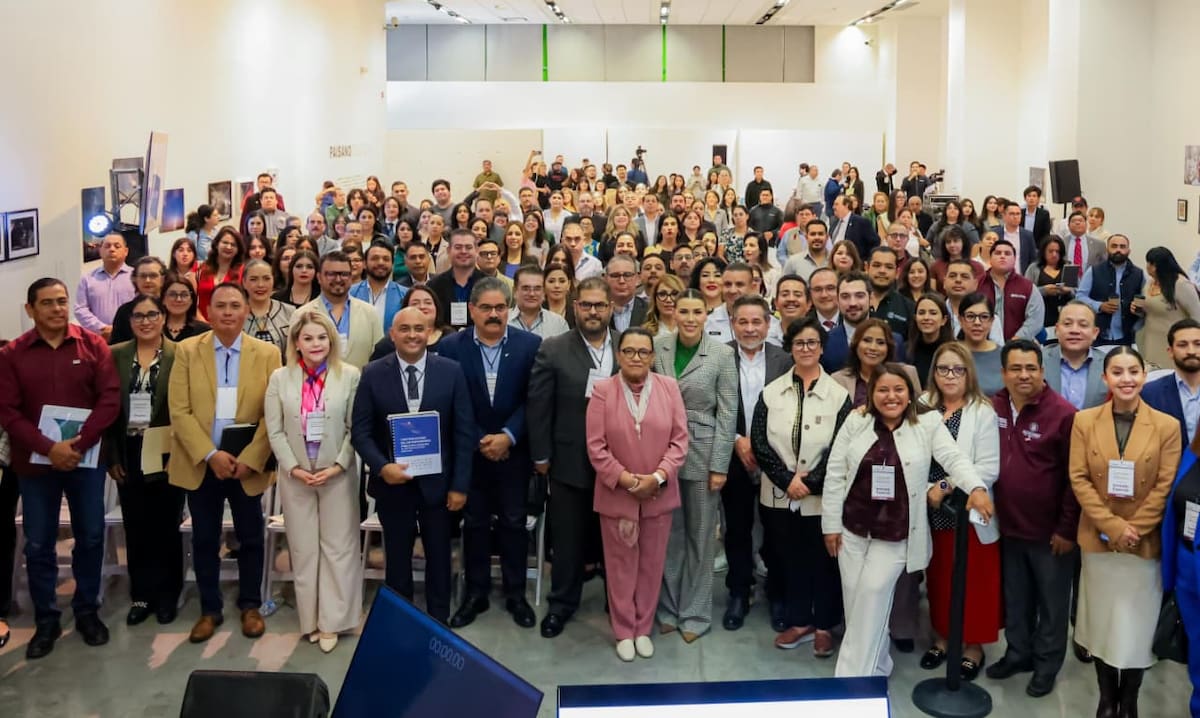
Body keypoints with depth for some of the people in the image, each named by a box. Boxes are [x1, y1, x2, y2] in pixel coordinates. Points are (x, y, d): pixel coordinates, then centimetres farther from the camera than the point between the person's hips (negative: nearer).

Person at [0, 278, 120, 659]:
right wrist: (49, 447, -17)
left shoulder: (93, 344, -1)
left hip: (86, 458, 0)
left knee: (90, 537, 7)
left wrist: (78, 443, -16)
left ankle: (87, 611, 23)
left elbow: (110, 399, -6)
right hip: (35, 461, 0)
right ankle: (45, 620, 19)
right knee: (38, 545, 6)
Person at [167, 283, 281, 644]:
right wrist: (210, 455, -16)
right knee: (204, 540, 9)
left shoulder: (267, 354, -2)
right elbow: (179, 411, -6)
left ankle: (250, 606, 26)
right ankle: (209, 610, 23)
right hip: (200, 464, 0)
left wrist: (249, 460, -15)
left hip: (248, 465, 0)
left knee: (251, 539, 10)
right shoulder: (187, 351, -1)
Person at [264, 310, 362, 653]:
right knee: (303, 549, 8)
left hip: (338, 475, -2)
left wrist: (338, 466, -13)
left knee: (338, 547, 3)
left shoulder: (350, 375, -5)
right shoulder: (280, 378, 2)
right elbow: (275, 431, 0)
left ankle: (332, 621, 11)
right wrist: (294, 468, -9)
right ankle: (310, 620, 19)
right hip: (295, 476, 2)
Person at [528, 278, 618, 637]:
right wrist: (541, 455, -5)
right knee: (567, 537, 11)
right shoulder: (553, 349, -4)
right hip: (569, 461, -1)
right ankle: (562, 603, 27)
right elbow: (538, 406, -4)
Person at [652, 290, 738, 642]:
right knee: (668, 533, 12)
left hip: (702, 452, -2)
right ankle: (668, 606, 26)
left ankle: (695, 612, 20)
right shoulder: (657, 348, -1)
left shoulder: (722, 354, -8)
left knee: (700, 535, 8)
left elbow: (727, 414, -7)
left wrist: (720, 466, -9)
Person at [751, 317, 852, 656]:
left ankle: (824, 626, 23)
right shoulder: (772, 392, 2)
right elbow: (759, 441, -3)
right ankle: (799, 621, 27)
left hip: (822, 497, -2)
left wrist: (810, 482, -14)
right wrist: (787, 479, -12)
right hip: (780, 495, 2)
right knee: (788, 559, 12)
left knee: (823, 561, 8)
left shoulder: (838, 394, -4)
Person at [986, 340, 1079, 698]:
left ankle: (1047, 664, 29)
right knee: (1015, 598, 20)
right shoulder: (992, 408, -3)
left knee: (1051, 602, 12)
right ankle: (1018, 652, 38)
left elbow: (1075, 477, -13)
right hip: (1009, 526, 4)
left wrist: (1067, 528, -12)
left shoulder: (1063, 414, -17)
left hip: (1050, 530, -4)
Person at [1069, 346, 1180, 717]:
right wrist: (1112, 527, -14)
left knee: (1137, 625, 7)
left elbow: (1165, 487, -7)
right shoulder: (1085, 421, -2)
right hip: (1098, 540, 1)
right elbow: (1079, 479, -6)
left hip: (1145, 543, -1)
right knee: (1101, 621, 11)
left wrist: (1133, 529, -14)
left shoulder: (1166, 426, -5)